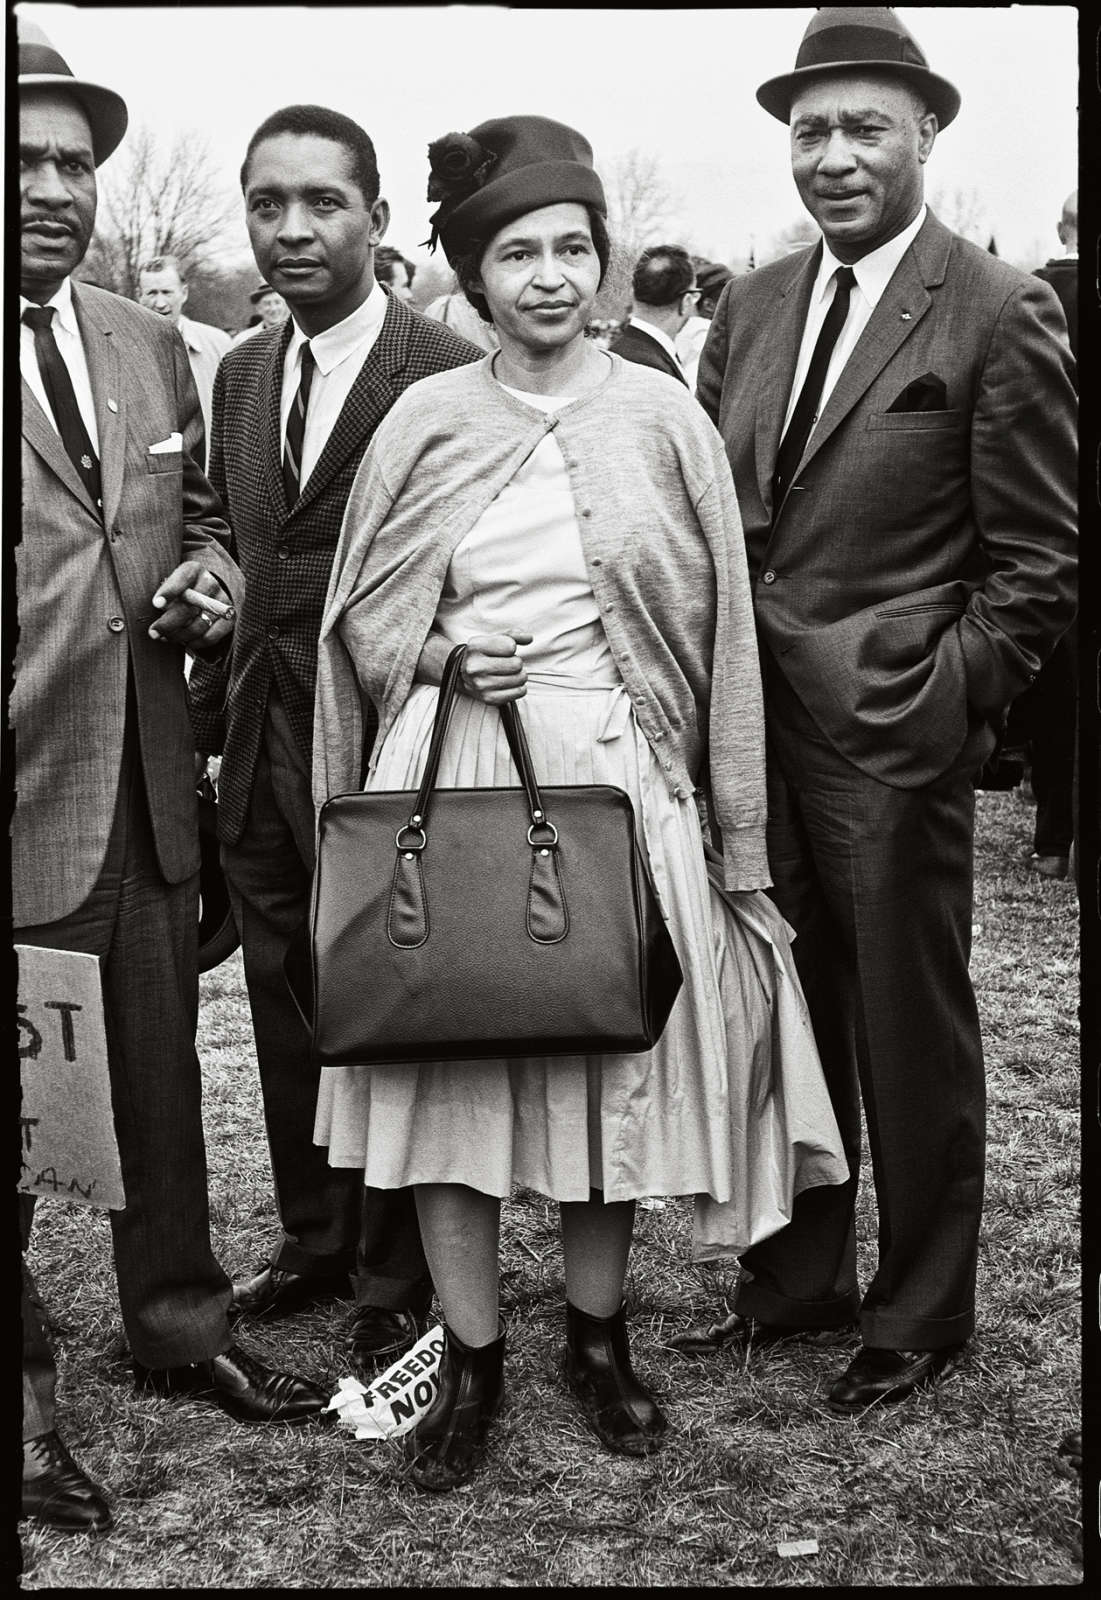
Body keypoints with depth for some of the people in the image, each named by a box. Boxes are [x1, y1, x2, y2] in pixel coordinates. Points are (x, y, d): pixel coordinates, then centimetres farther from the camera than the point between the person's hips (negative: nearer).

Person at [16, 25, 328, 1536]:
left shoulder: (149, 346, 10)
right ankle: (21, 1391, 27)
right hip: (20, 795, -6)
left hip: (143, 785, 6)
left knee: (161, 1073, 19)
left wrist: (210, 569, 0)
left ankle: (180, 1326, 38)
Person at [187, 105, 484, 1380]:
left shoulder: (450, 376, -12)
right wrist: (209, 710, 11)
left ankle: (397, 1289, 22)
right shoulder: (238, 375, 10)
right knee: (284, 1017, 18)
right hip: (261, 750, 7)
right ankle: (313, 1240, 37)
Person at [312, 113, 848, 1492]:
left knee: (617, 1062, 7)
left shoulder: (662, 418, 2)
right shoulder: (425, 420, 3)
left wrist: (733, 834, 3)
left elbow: (718, 628, 5)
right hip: (452, 769, 1)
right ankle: (470, 1361, 20)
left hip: (615, 771, 0)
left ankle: (597, 1337, 29)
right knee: (448, 1060, 3)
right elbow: (362, 618, 12)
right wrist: (442, 654, -10)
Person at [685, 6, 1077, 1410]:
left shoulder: (999, 317, -7)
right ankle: (796, 1278, 32)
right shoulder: (753, 305, 11)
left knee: (911, 1036, 7)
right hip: (753, 728, 6)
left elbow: (1037, 560, -7)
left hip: (890, 734, -5)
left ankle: (918, 1317, 24)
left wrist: (942, 706, -10)